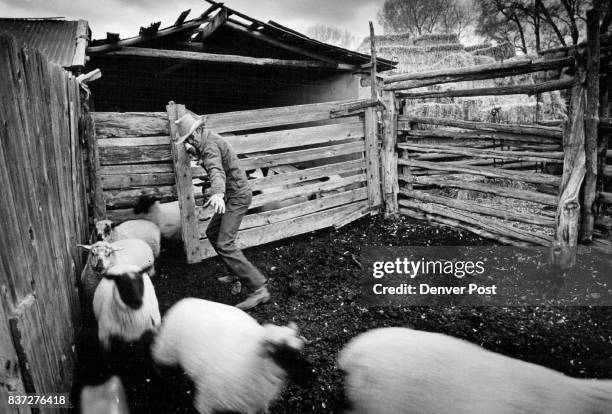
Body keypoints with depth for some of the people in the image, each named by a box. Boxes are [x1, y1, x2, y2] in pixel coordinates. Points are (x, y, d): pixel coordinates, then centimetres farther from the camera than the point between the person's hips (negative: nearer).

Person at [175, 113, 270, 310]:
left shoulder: (210, 146, -21)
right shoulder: (207, 140, 12)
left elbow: (217, 171, -43)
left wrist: (218, 194, -61)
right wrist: (197, 154, 60)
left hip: (237, 196, -11)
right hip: (231, 195, 11)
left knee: (225, 244, -19)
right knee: (213, 233, 21)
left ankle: (258, 289, -21)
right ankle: (240, 274, 29)